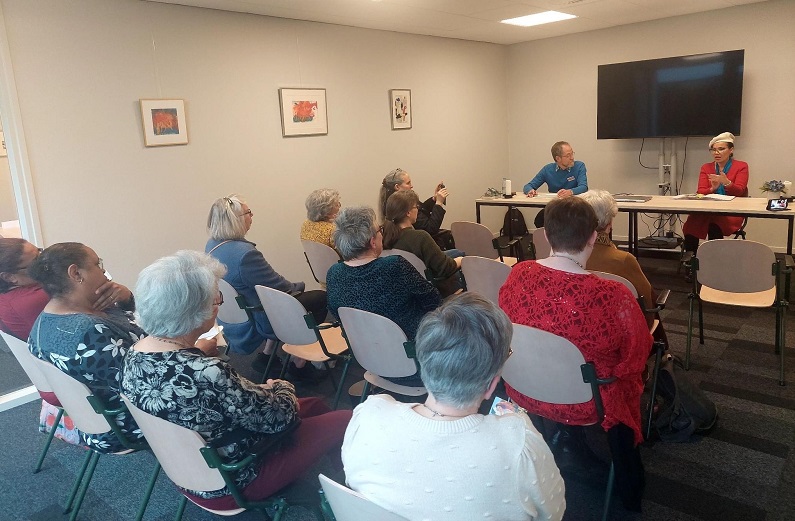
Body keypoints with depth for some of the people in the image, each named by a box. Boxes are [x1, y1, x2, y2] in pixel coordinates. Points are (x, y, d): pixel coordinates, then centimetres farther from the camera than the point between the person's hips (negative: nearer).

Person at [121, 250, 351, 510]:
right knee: (346, 420, 3)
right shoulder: (205, 374, -38)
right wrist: (283, 387, -2)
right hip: (229, 482, -8)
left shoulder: (133, 355, -10)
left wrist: (263, 390, 1)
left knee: (314, 405, 18)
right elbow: (280, 417, -24)